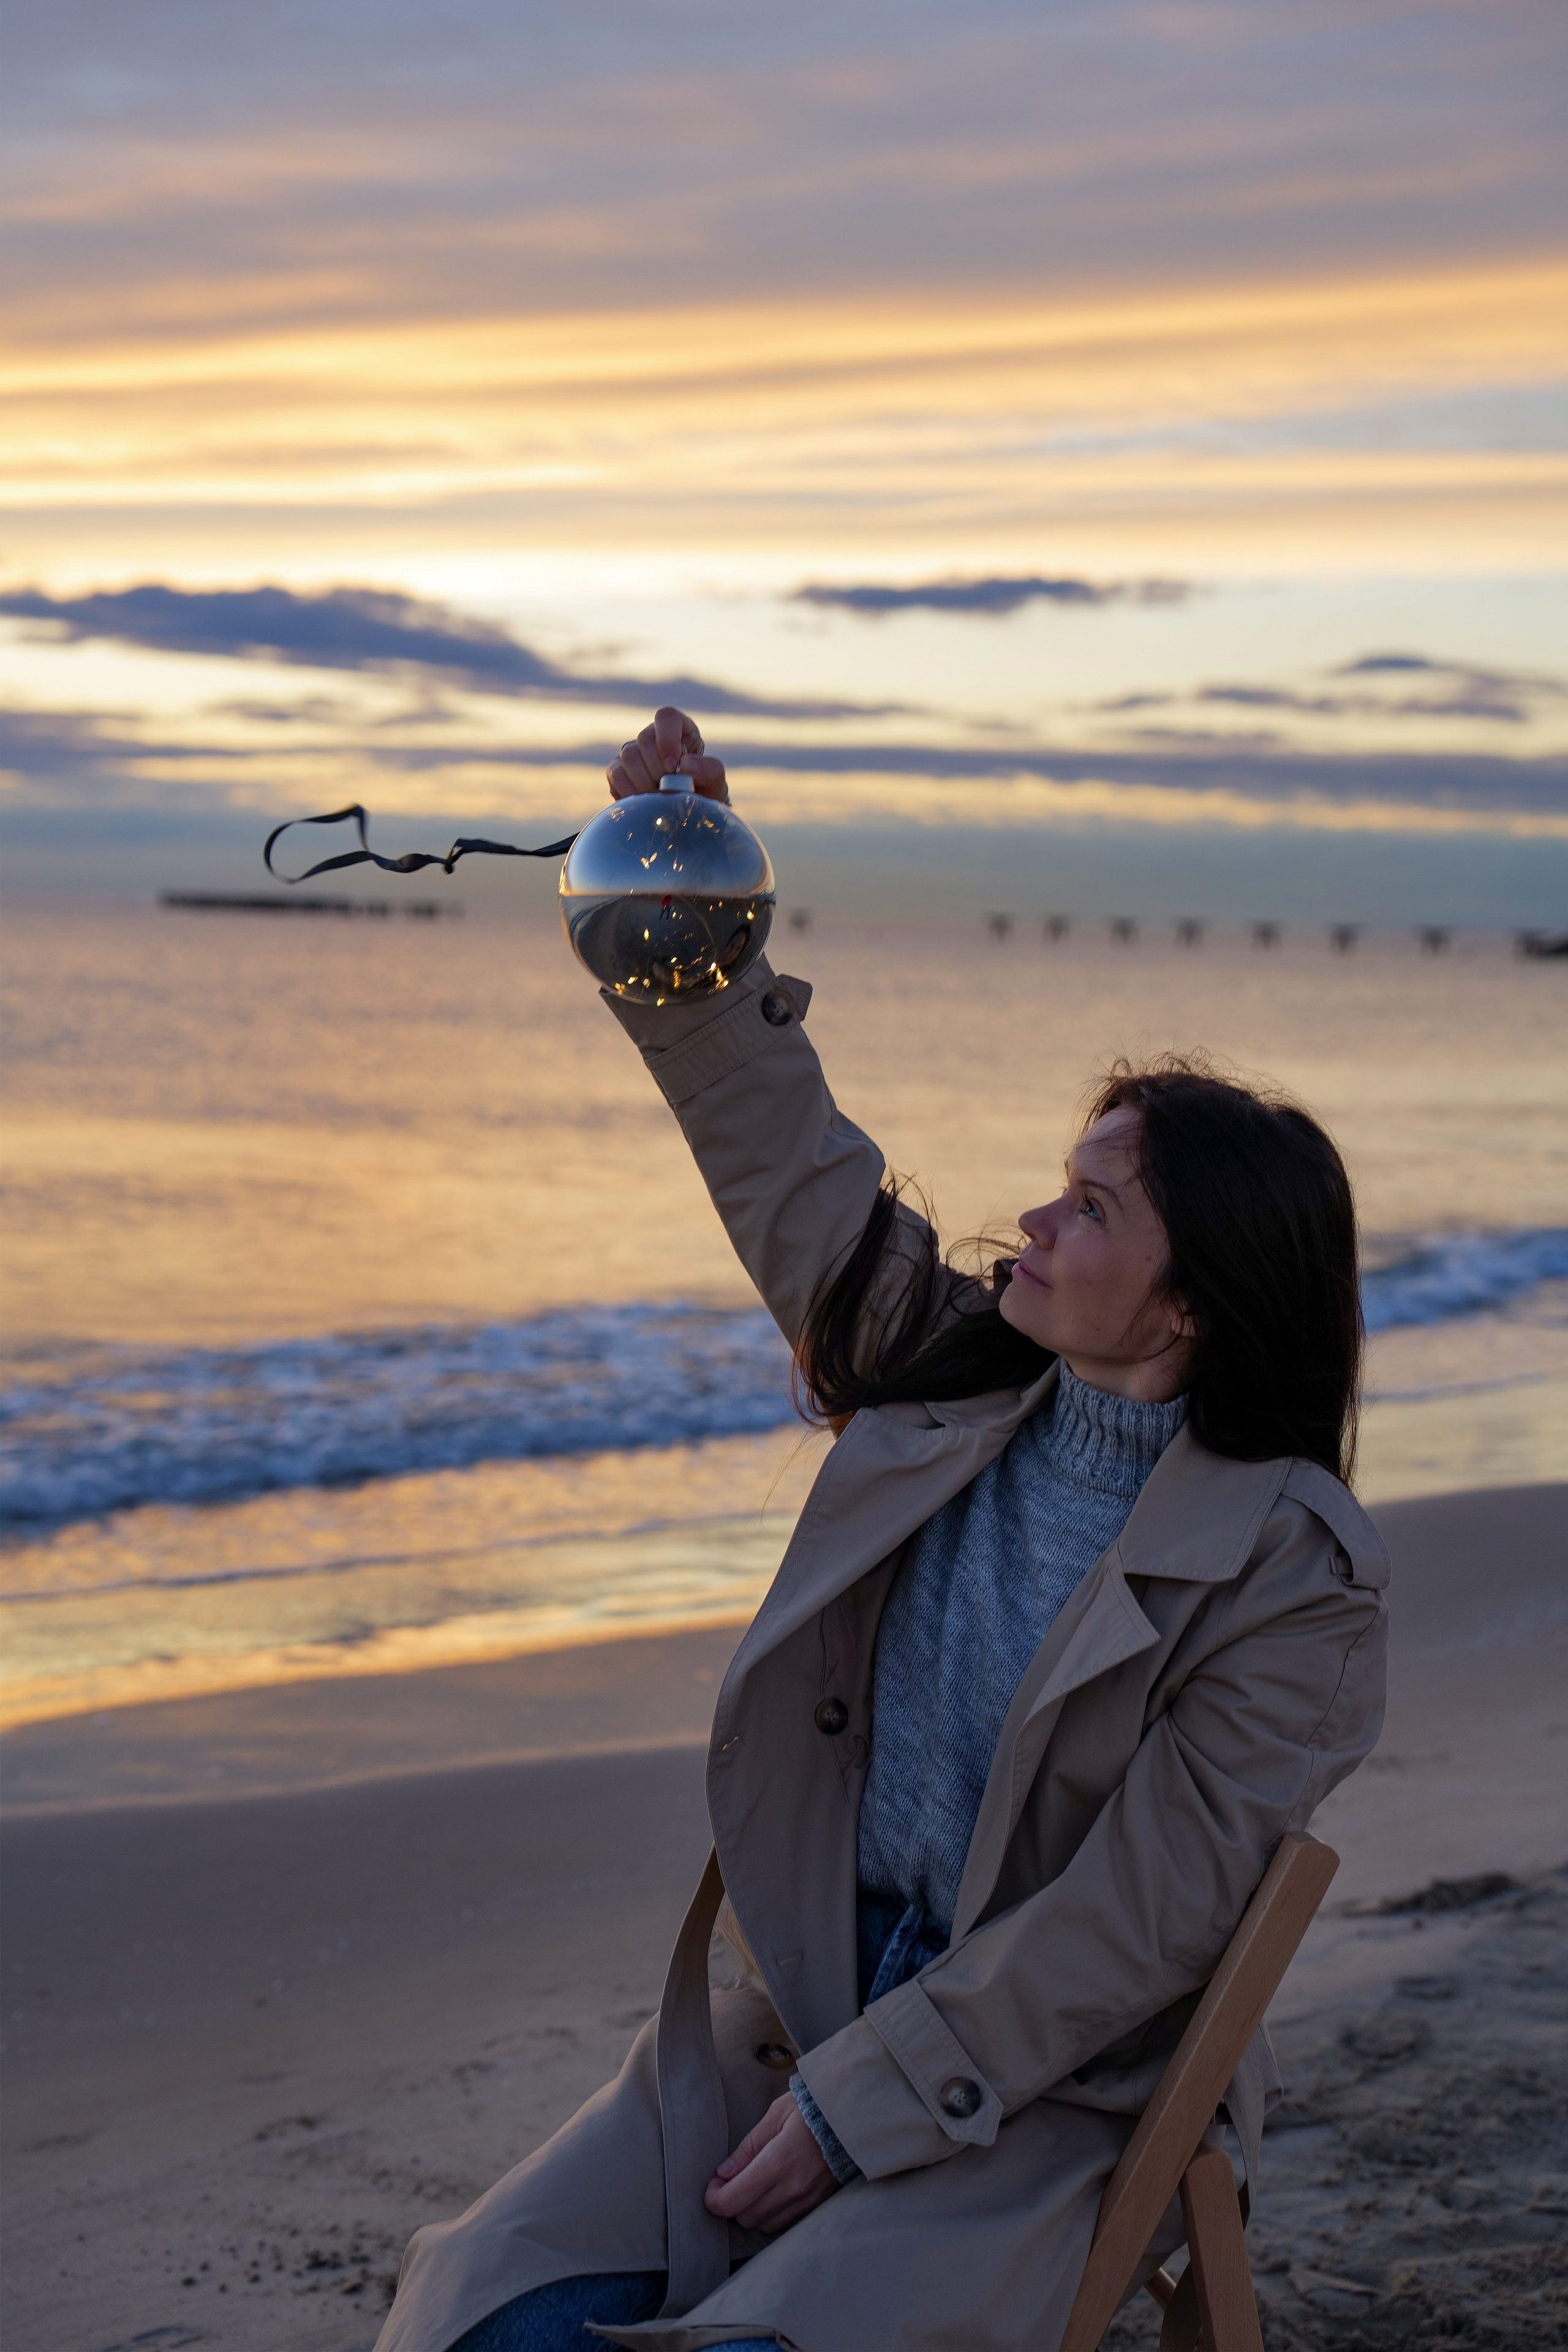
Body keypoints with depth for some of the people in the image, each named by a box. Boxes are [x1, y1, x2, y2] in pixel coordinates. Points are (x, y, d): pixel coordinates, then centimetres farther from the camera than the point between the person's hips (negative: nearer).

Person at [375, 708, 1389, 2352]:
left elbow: (1141, 1915, -15)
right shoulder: (953, 1378, 4)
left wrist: (858, 2107, -16)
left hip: (1053, 2090, -5)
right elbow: (784, 1150, 14)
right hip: (786, 2010, 5)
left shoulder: (1294, 1577, -13)